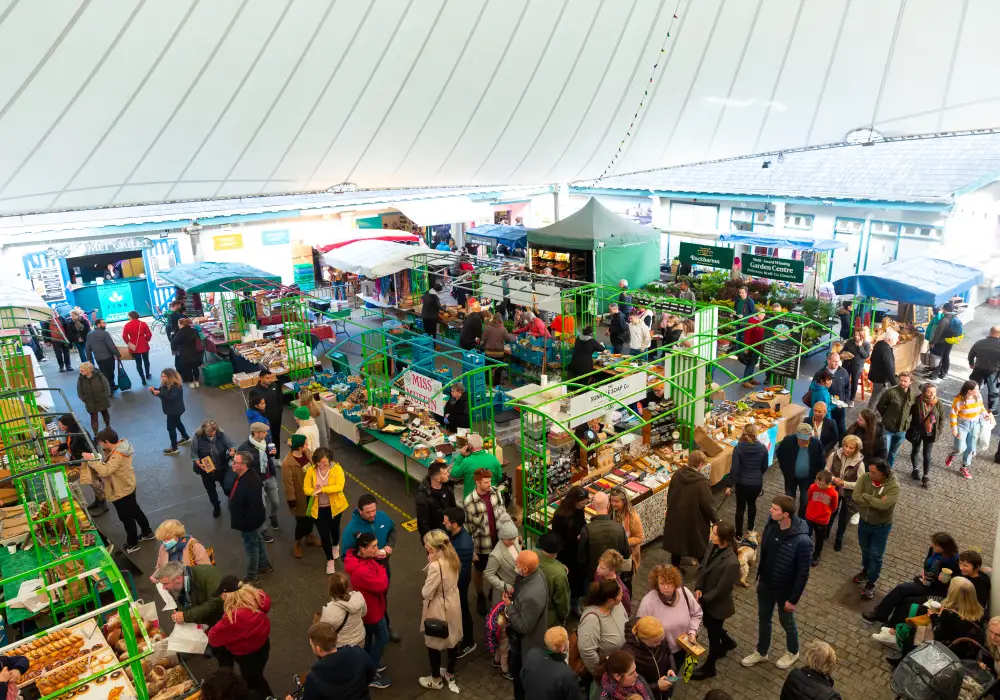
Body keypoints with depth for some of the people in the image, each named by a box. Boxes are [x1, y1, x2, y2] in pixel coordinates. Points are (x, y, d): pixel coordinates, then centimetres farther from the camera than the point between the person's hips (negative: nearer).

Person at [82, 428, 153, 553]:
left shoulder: (117, 456, -32)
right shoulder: (120, 446, -3)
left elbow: (105, 471, -41)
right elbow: (108, 465, 6)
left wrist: (91, 459, -34)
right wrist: (95, 460, -8)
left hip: (121, 492, -9)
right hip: (127, 487, 9)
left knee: (126, 518, 10)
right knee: (135, 511, 25)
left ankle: (132, 544, 28)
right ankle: (147, 533, 41)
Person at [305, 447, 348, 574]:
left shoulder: (337, 468, -17)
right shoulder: (311, 470, -11)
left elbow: (339, 487, -25)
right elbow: (306, 489, -9)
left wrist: (322, 489, -33)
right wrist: (315, 491, -30)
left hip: (334, 506, 0)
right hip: (318, 508, 1)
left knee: (334, 528, 23)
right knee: (324, 534, 3)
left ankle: (336, 546, 55)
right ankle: (330, 560, 23)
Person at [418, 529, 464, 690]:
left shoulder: (436, 565, -35)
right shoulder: (452, 557, -9)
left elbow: (426, 593, -26)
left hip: (438, 608, -8)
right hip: (453, 604, 8)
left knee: (433, 644, 15)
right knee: (452, 638, 24)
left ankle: (436, 680, 34)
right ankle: (450, 673, 45)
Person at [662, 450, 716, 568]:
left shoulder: (677, 474, -8)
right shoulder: (701, 482, -26)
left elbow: (669, 496, 4)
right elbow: (708, 504, -18)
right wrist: (715, 520, -2)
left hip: (675, 517, 5)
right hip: (695, 521, -5)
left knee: (676, 543, 21)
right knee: (700, 547, 16)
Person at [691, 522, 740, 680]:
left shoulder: (731, 563, -35)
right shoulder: (715, 547, -13)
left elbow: (721, 590, -25)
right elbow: (703, 566, 2)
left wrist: (702, 599, -15)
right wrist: (698, 588, -9)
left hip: (717, 604, -7)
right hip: (706, 599, 7)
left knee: (713, 634, 16)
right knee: (709, 625, 30)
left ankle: (709, 667, 39)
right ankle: (727, 642, 60)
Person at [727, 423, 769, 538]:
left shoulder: (738, 448, -15)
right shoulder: (762, 448, -8)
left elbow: (734, 468, -17)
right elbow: (765, 466, 5)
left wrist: (730, 485, -11)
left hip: (742, 483, -3)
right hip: (757, 483, 3)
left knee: (740, 507, 10)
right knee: (752, 504, 25)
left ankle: (739, 534, 18)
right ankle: (750, 528, 45)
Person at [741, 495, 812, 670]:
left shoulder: (801, 541, -33)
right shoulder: (771, 523, -15)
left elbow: (803, 573, -22)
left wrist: (793, 599, -14)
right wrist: (759, 574, 12)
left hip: (784, 591, -5)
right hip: (765, 585, 5)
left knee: (787, 622, 21)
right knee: (763, 619, 23)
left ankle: (793, 652, 49)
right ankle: (761, 652, 45)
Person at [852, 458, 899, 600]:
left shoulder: (893, 486, -26)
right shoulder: (865, 478, -16)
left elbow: (884, 505, -37)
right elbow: (856, 497, -22)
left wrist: (866, 496, -25)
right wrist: (875, 502, -28)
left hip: (881, 526, -4)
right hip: (864, 522, 4)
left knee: (875, 555, 8)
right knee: (865, 550, 25)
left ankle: (870, 584, 24)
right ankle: (865, 570, 50)